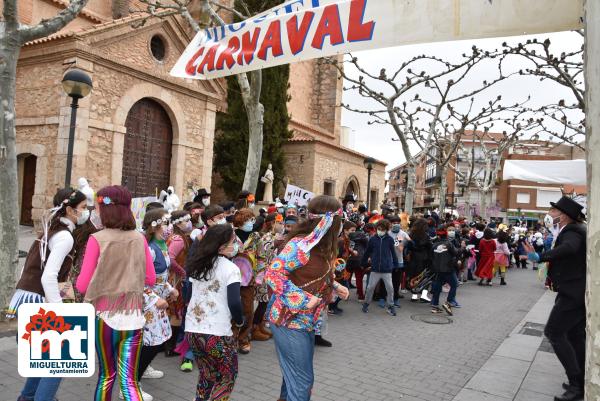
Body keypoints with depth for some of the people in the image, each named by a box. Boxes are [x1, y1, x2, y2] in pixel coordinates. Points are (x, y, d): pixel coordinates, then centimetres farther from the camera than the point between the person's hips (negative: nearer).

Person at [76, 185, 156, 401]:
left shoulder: (97, 239, -10)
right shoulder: (140, 238, -1)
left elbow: (82, 285, -8)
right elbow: (151, 279, 7)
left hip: (106, 315, -1)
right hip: (133, 315, 2)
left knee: (107, 374, 20)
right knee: (129, 379, 5)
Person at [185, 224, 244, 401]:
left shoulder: (197, 264, 7)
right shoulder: (230, 268, -12)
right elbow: (234, 303, -19)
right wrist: (239, 321, -1)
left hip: (192, 329, 6)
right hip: (217, 333, -6)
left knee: (206, 376, 24)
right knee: (227, 378, 14)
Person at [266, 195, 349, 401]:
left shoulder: (320, 246, 5)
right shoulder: (302, 244, -24)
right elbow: (273, 274, -28)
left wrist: (334, 285, 7)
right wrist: (303, 299, -28)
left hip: (306, 322, 9)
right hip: (290, 322, -9)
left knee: (296, 375, 23)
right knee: (303, 380, 3)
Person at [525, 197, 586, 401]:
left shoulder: (571, 232, -18)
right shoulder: (577, 229, 13)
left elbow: (570, 247, -41)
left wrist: (541, 257, -47)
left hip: (573, 292, -11)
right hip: (579, 291, 11)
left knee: (553, 332, -9)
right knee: (575, 335, 17)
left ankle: (576, 384, -4)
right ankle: (582, 381, 27)